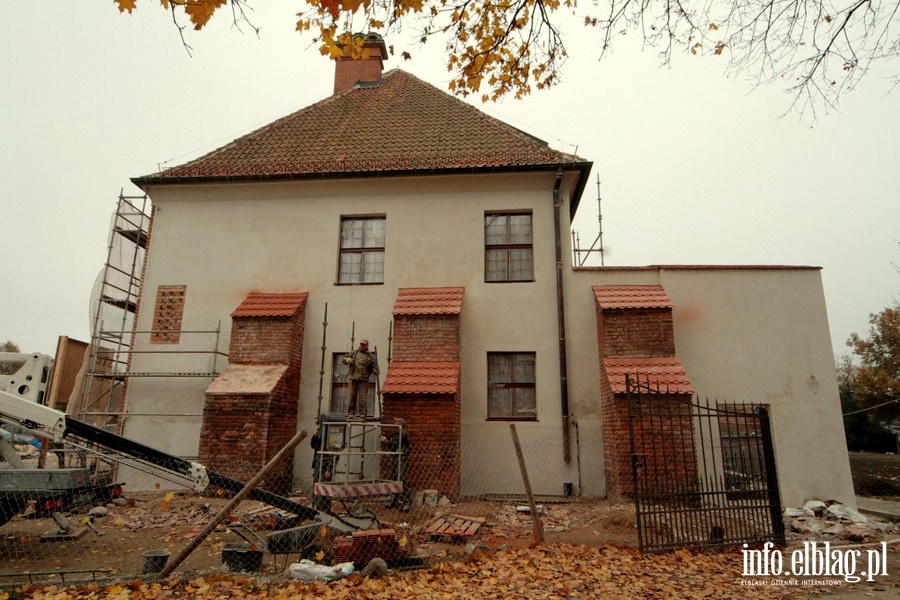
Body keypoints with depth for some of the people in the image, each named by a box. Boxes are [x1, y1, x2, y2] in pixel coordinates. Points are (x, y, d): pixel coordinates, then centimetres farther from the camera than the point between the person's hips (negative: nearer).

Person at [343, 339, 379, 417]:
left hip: (363, 380, -1)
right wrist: (347, 360, -10)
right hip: (353, 378, 1)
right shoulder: (354, 353, 11)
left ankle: (362, 414, 1)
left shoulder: (371, 356, 7)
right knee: (351, 396, 1)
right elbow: (344, 359, 14)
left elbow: (374, 367, 6)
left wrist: (375, 371, -17)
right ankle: (350, 413, 8)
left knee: (363, 397, -4)